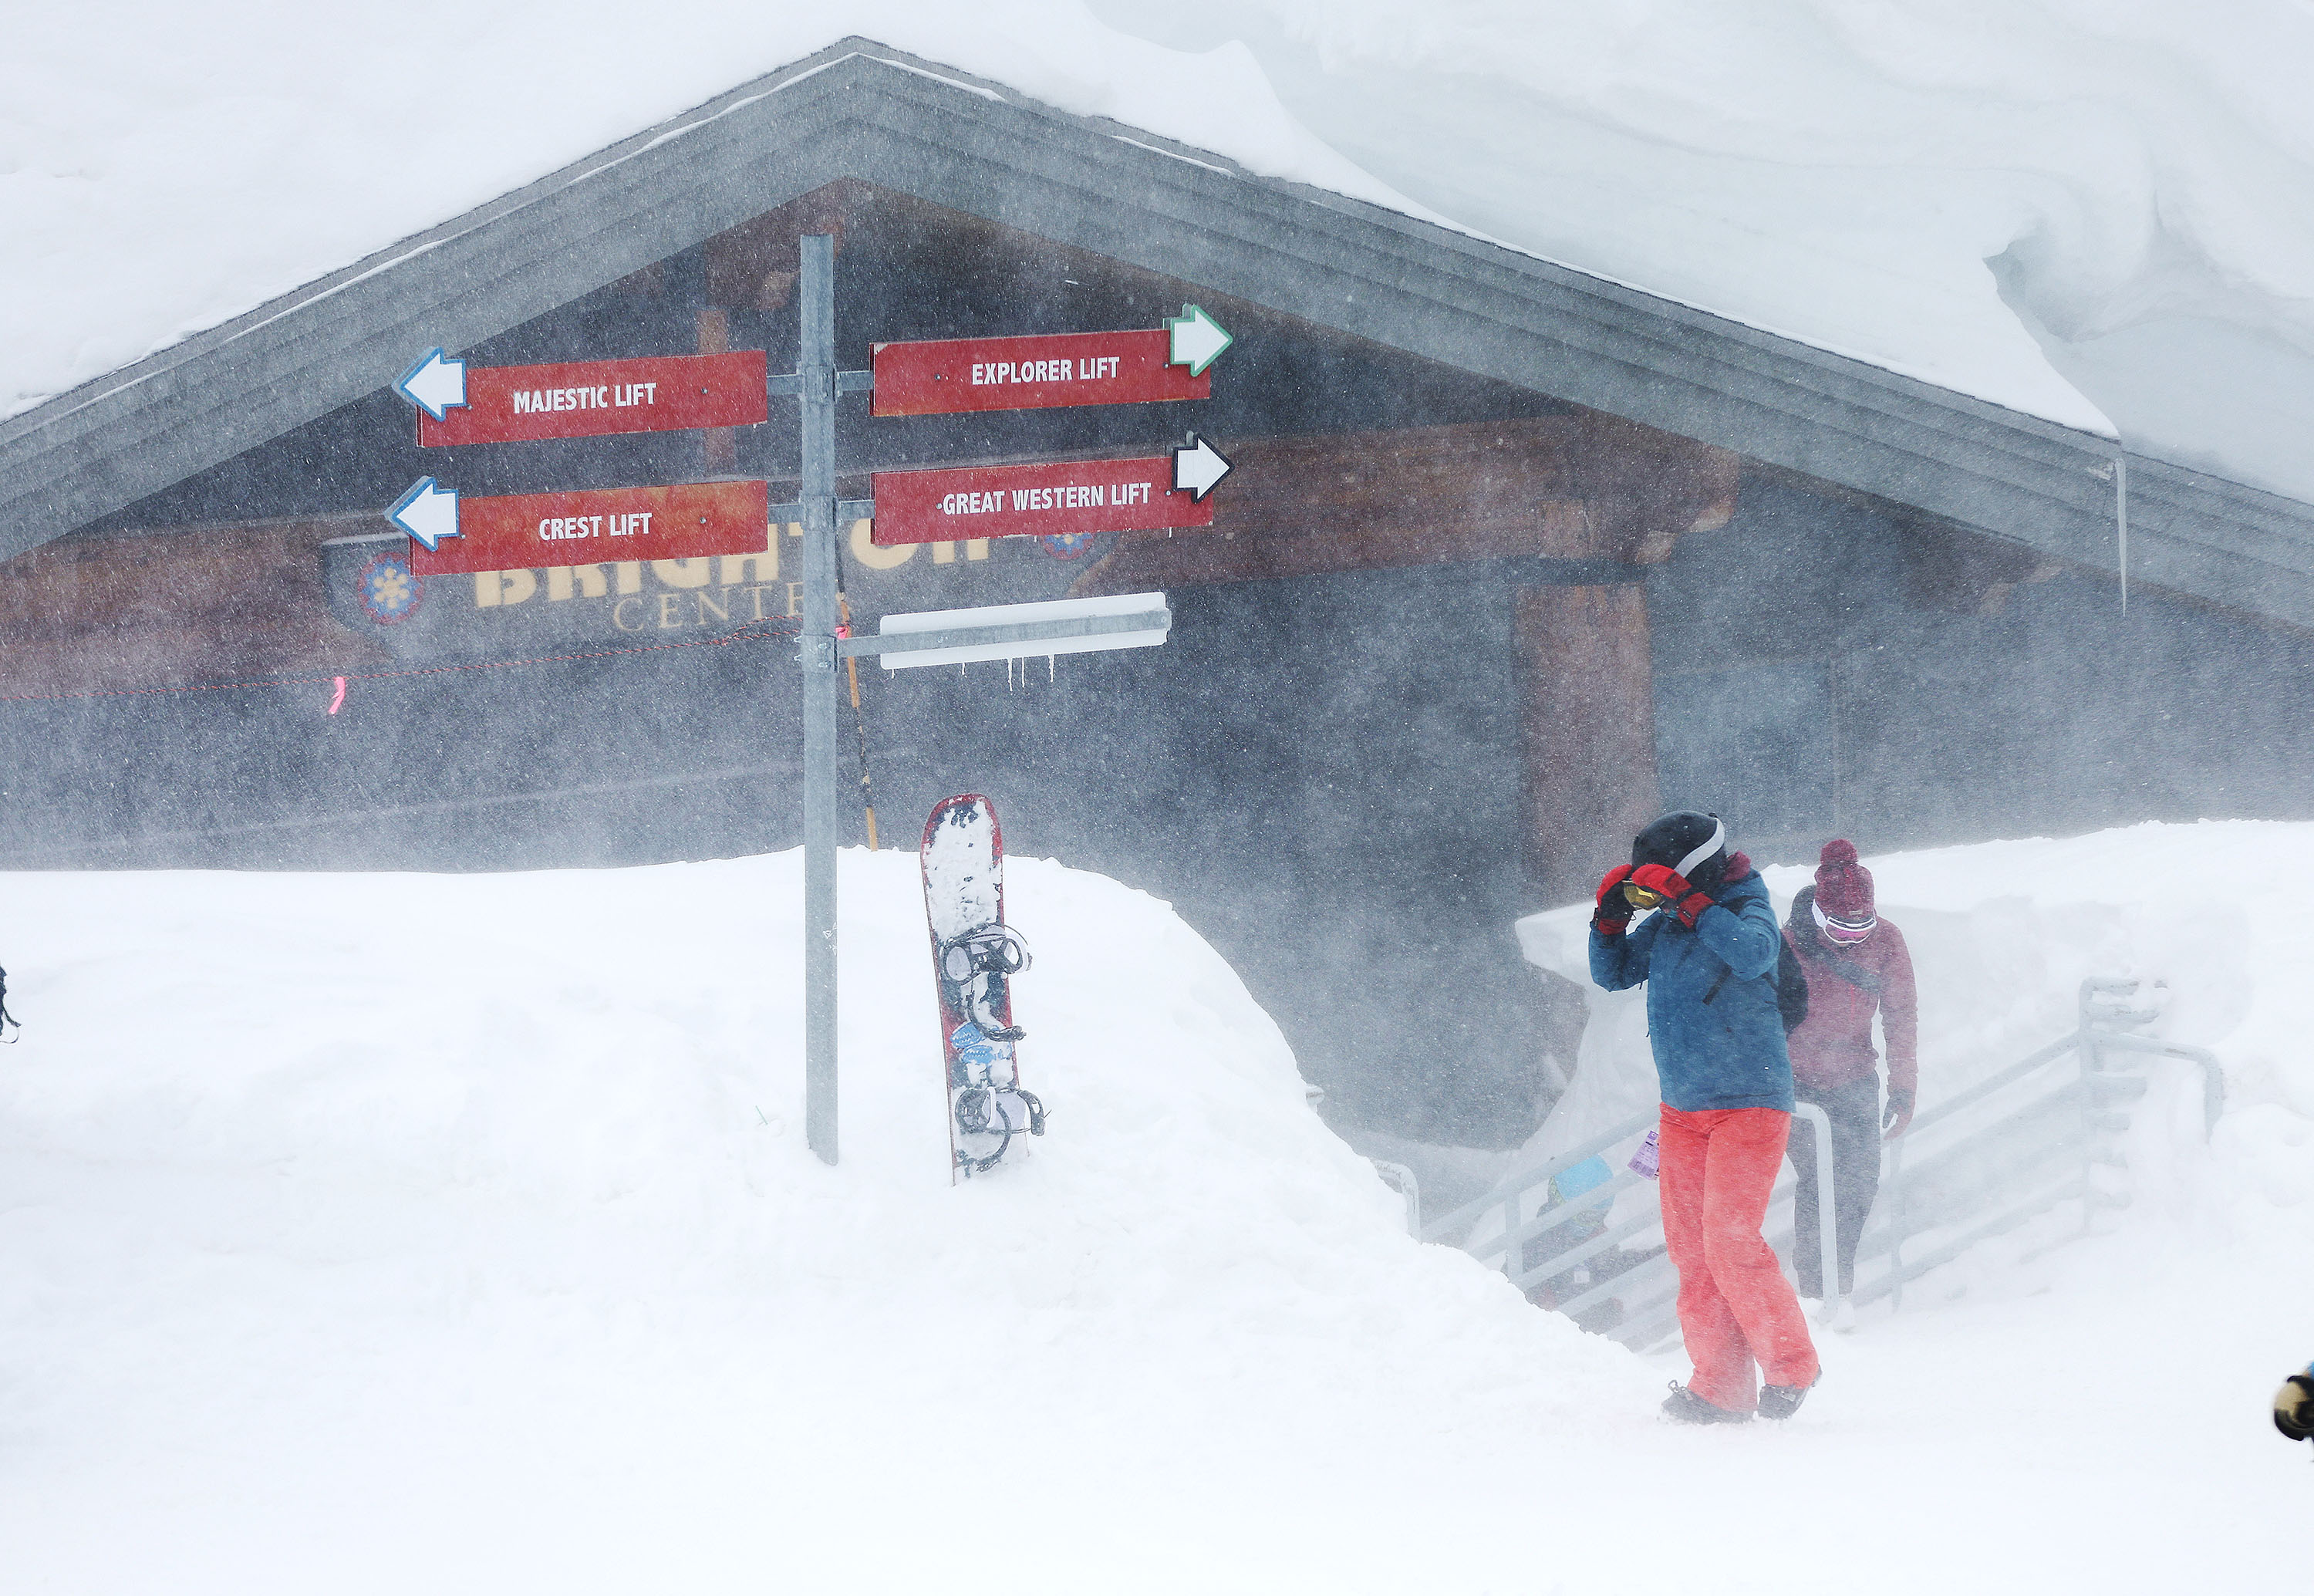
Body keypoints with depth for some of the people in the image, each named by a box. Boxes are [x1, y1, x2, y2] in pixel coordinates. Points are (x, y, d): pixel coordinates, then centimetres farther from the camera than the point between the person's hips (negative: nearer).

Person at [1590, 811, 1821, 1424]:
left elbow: (1752, 953, -31)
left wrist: (1687, 900, -30)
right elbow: (1612, 973, 14)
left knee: (1730, 1243, -15)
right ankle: (1720, 1387, 7)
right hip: (1682, 1110, 7)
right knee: (1690, 1252, 3)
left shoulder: (1748, 908, -10)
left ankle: (1791, 1365, 0)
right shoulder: (1665, 924, 8)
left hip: (1748, 1104, -7)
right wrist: (1610, 913, -2)